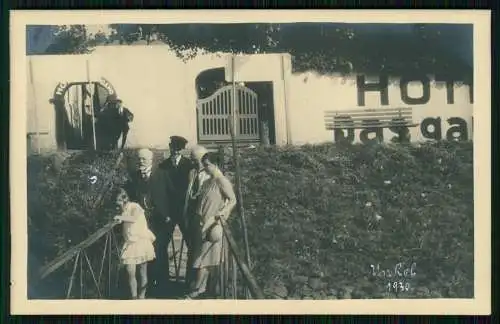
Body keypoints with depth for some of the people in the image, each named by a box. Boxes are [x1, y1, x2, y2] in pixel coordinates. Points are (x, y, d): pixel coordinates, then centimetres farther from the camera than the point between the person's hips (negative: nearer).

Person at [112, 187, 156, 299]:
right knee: (130, 273, -4)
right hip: (129, 243, 5)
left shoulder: (135, 207, -10)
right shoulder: (122, 210, 10)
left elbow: (134, 218, -31)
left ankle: (141, 297, 14)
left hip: (141, 242, -5)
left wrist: (121, 217, -39)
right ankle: (134, 298, 5)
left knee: (142, 273, 5)